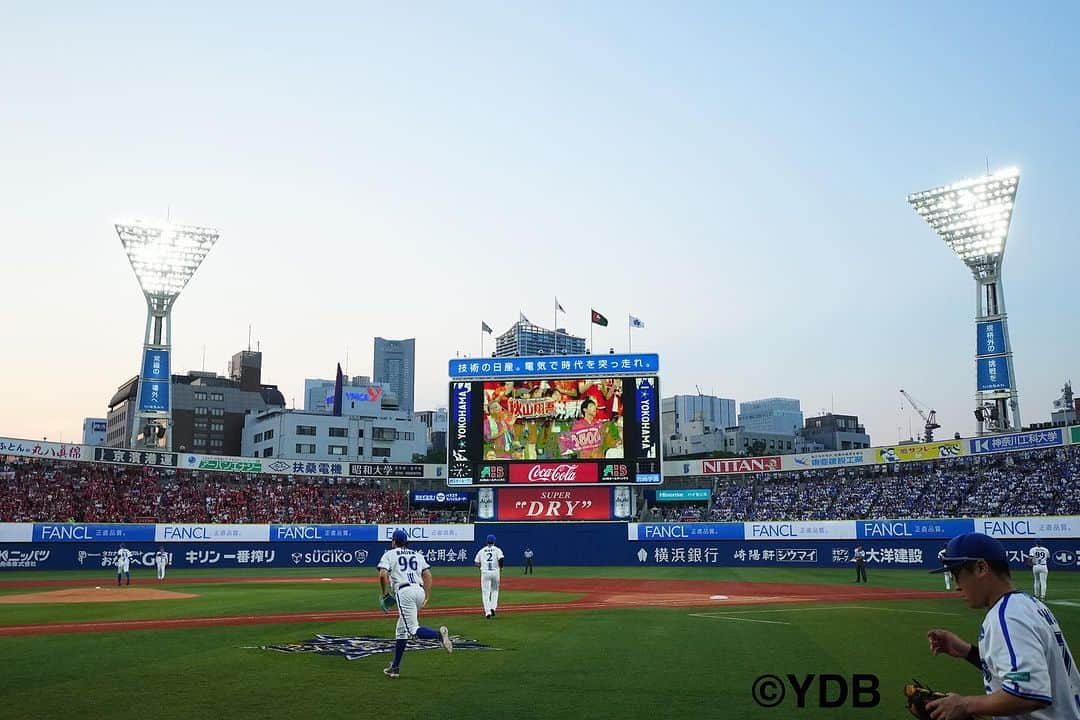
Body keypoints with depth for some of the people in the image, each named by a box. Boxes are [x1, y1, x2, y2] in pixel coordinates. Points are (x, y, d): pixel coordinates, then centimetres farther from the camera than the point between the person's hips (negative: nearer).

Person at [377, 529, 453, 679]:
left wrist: (384, 593, 7)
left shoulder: (389, 554, 11)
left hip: (404, 592, -6)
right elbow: (428, 575, 12)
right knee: (401, 630, 17)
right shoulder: (417, 555, 24)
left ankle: (438, 634, -41)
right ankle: (395, 667, 19)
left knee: (413, 629, -14)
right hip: (419, 590, 6)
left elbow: (383, 575, -6)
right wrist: (427, 597, 12)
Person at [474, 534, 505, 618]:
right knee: (495, 590, 18)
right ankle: (493, 608, 2)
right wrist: (501, 568, 5)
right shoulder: (497, 550, 3)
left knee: (485, 593, 0)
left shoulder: (481, 550, 10)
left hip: (485, 572, 0)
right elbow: (501, 559, -13)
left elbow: (476, 563, 9)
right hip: (495, 572, 0)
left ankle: (487, 611, -11)